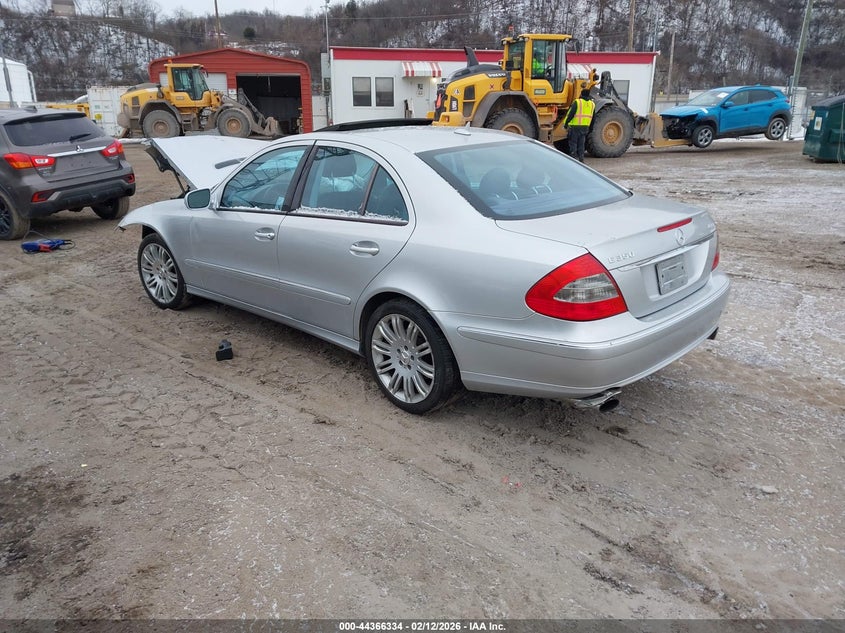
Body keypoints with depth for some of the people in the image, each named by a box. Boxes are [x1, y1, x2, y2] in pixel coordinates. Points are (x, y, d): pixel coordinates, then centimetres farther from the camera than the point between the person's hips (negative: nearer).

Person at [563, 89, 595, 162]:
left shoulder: (577, 102, -9)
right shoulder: (592, 104, 10)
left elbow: (571, 114, -14)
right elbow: (592, 117, 14)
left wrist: (566, 123, -5)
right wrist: (589, 128, 21)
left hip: (575, 126, -5)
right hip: (585, 127, 5)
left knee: (573, 143, 1)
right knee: (581, 144, 14)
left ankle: (573, 158, -4)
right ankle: (581, 158, 14)